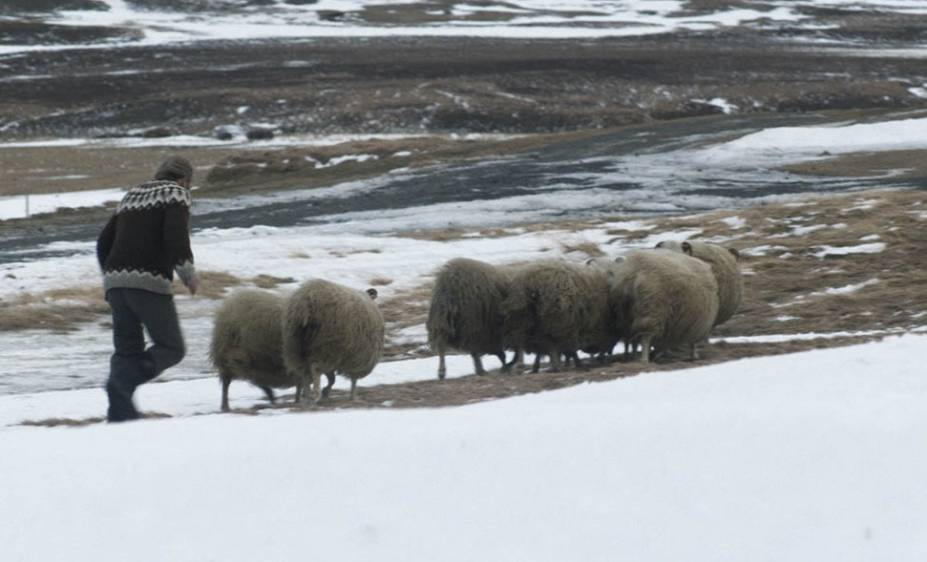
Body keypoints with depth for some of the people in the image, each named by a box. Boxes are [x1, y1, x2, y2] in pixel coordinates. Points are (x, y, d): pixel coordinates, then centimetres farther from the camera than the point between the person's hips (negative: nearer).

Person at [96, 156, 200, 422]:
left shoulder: (131, 197, 26)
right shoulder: (176, 195, 6)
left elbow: (104, 242, 22)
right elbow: (176, 237, -12)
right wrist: (189, 274, 0)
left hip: (115, 281, 7)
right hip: (150, 282, -7)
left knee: (127, 349, 11)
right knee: (171, 348, 1)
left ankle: (121, 414, -3)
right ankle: (123, 382, -22)